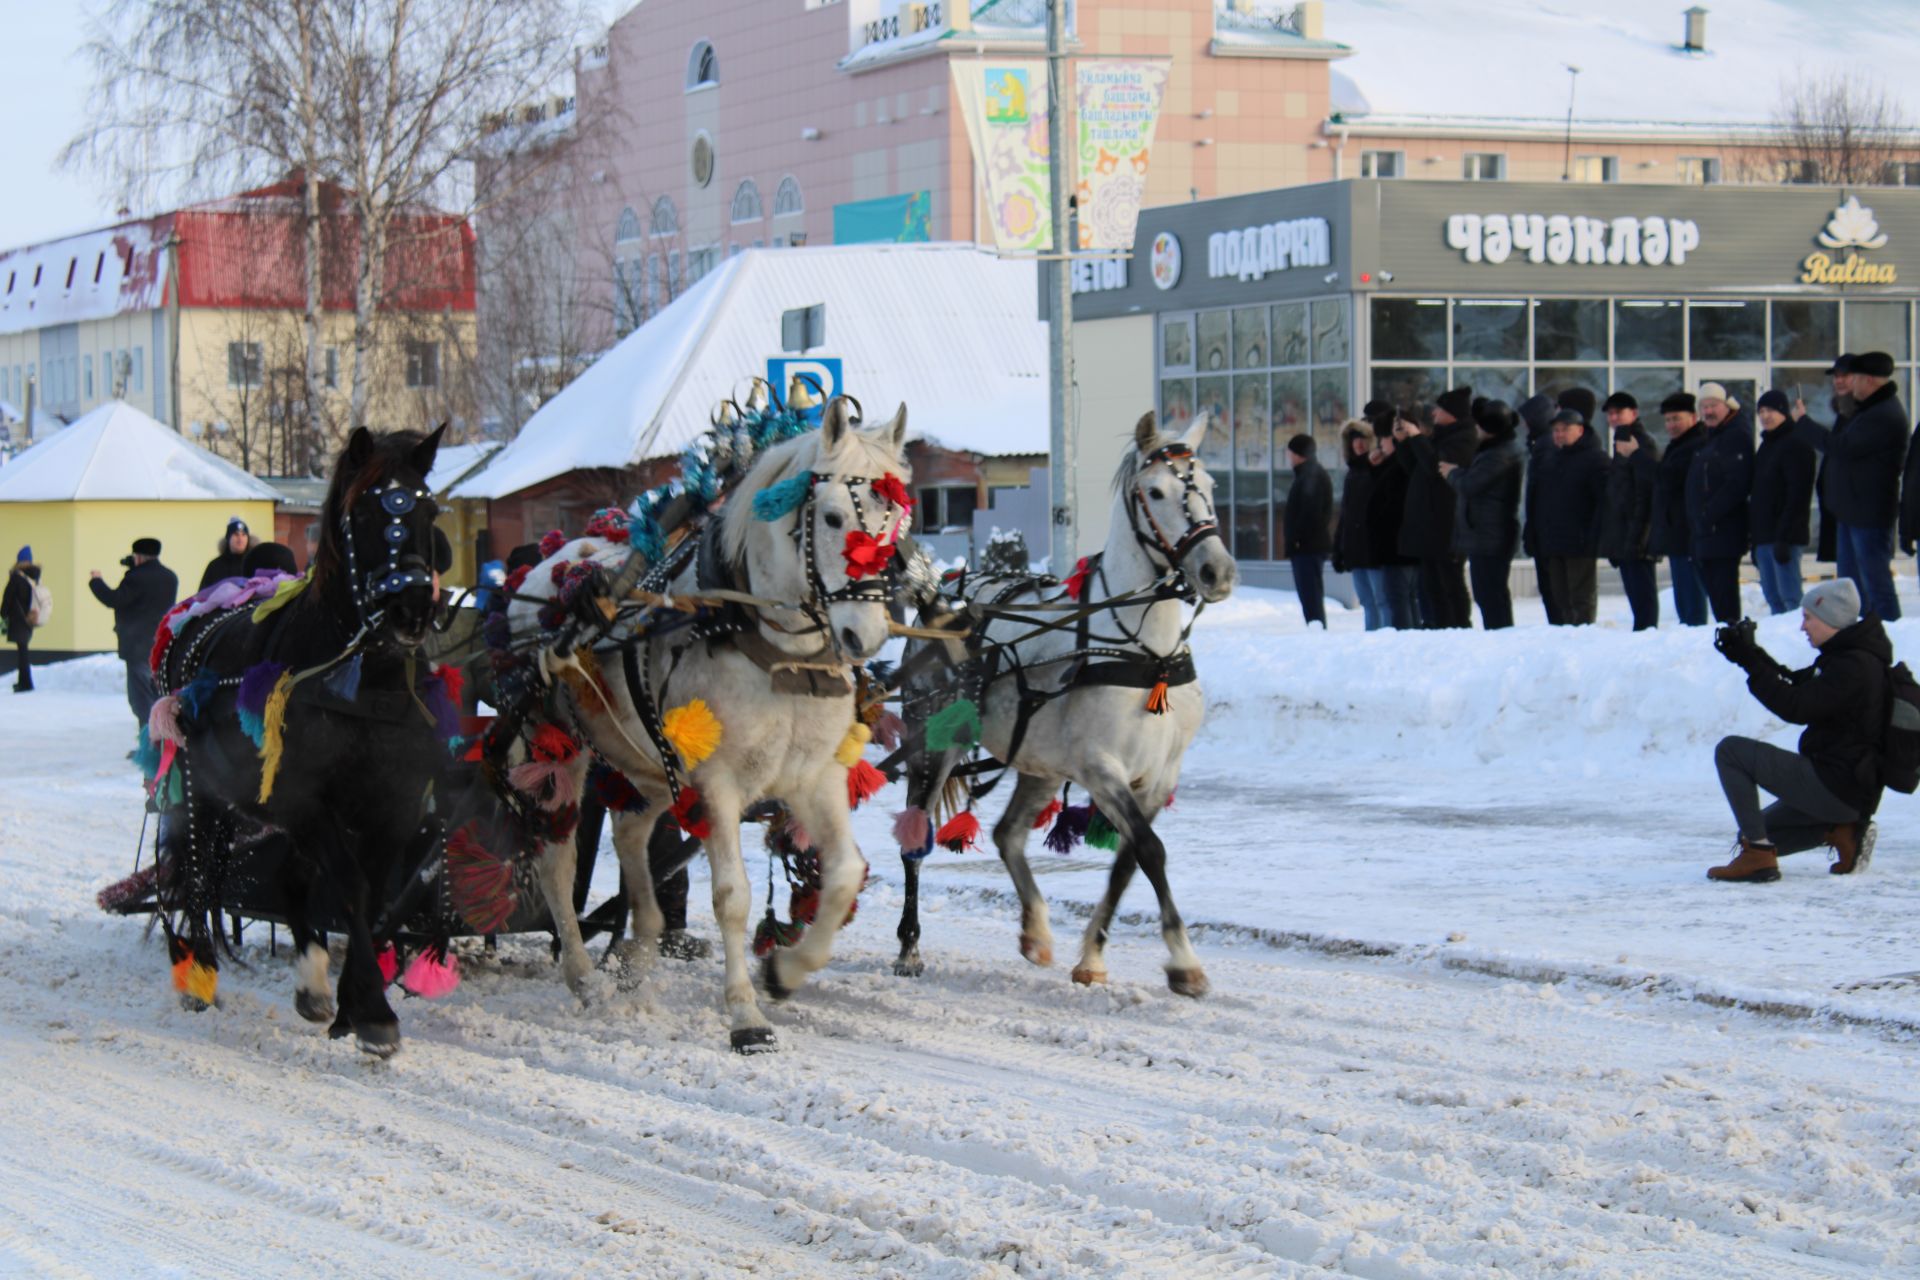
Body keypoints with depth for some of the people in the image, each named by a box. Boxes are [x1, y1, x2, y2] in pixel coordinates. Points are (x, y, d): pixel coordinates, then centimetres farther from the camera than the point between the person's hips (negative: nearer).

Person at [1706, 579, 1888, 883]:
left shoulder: (1853, 667, -20)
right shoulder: (1848, 655, 13)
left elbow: (1795, 707, -24)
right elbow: (1793, 684, 16)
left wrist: (1750, 660, -19)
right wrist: (1749, 654, 3)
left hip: (1838, 787, -11)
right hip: (1850, 789, 11)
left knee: (1731, 751, -13)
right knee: (1755, 831, 21)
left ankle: (1758, 856, -16)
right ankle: (1840, 828, 8)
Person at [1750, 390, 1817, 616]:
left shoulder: (1795, 444, -9)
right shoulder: (1766, 445, 19)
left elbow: (1798, 495, -17)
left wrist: (1784, 537, -22)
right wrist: (1753, 534, 18)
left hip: (1785, 535, -9)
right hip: (1764, 534, 9)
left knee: (1789, 596, -12)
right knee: (1773, 597, 8)